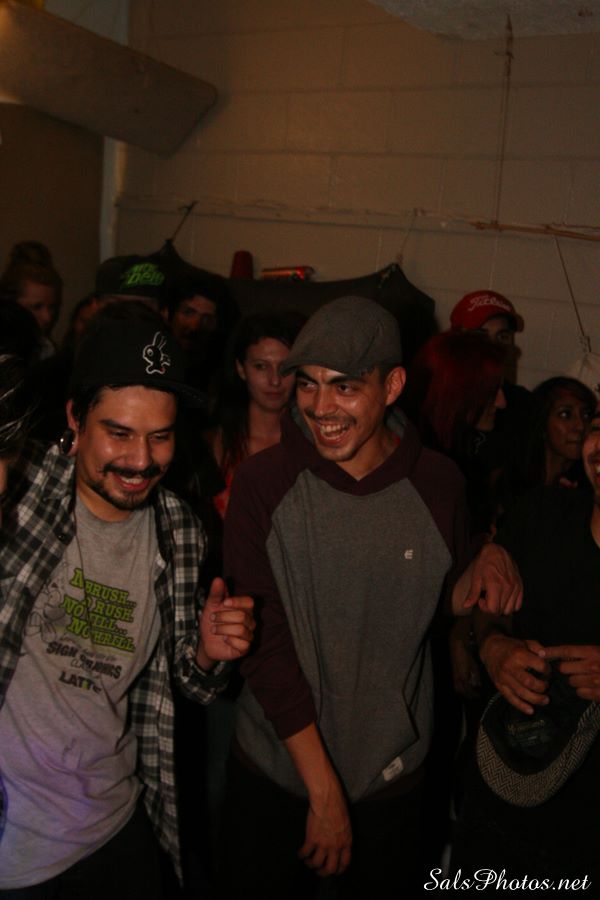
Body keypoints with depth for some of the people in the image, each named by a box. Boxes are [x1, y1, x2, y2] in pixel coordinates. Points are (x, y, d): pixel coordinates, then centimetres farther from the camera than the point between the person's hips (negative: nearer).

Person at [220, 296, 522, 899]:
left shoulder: (438, 484, -8)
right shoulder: (262, 483, -14)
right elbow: (265, 644, -15)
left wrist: (482, 566, -13)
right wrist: (323, 788, -16)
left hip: (393, 776, 1)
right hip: (274, 771, -1)